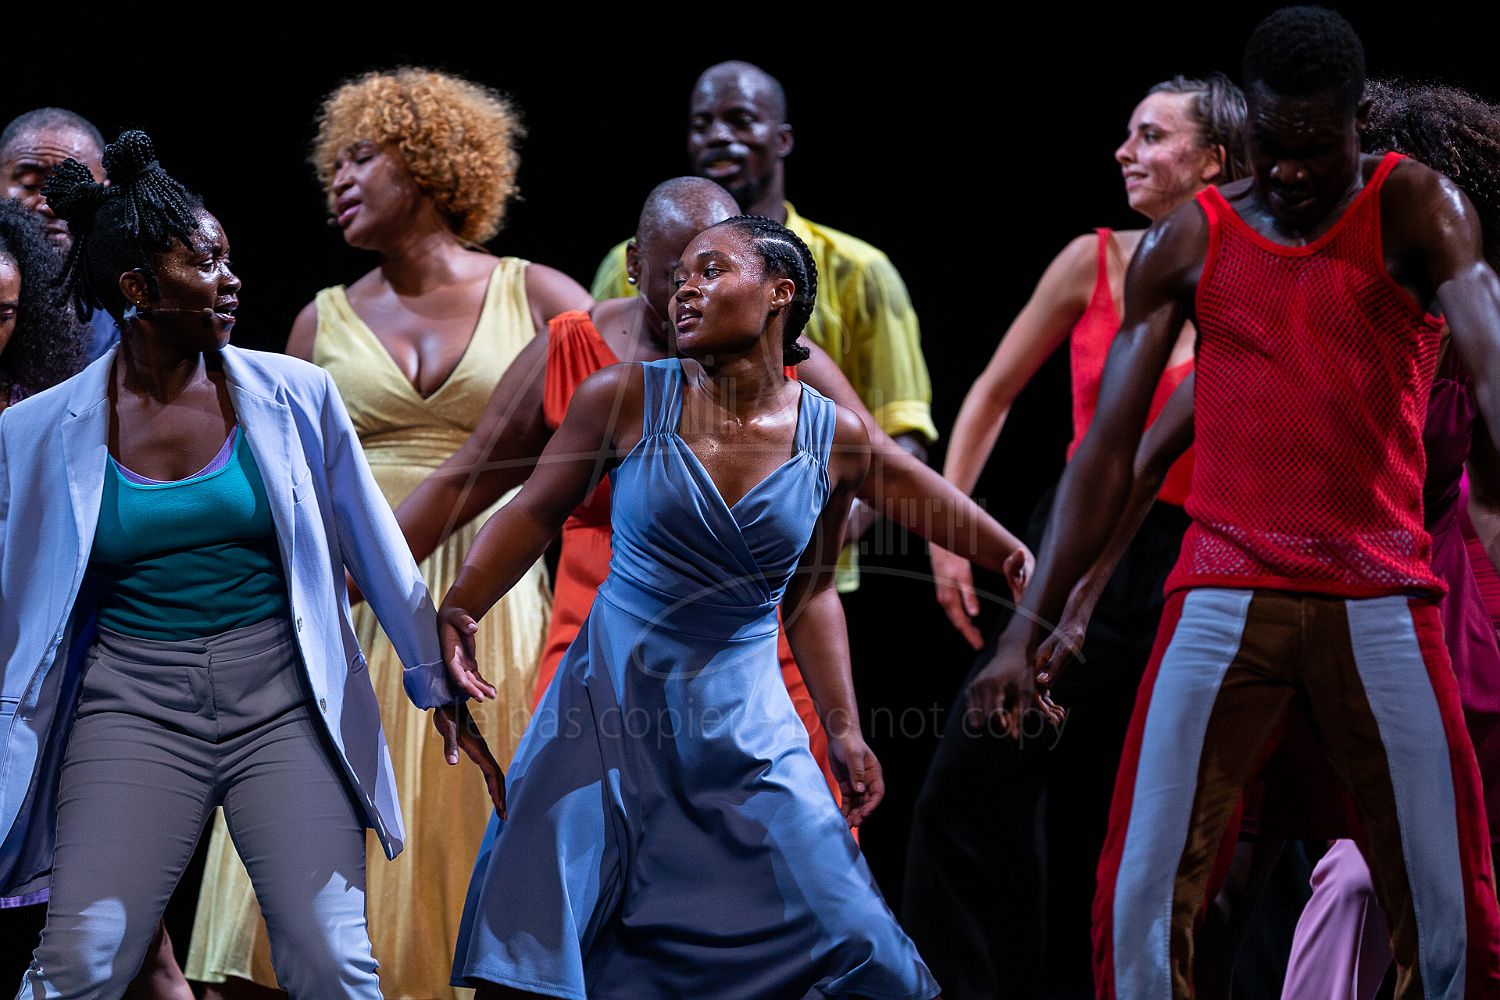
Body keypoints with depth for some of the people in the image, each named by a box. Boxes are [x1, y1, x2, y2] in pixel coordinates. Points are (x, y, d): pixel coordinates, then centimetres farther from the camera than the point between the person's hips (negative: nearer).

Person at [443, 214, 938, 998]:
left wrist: (843, 729, 9)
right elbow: (535, 513, 4)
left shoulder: (835, 439, -1)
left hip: (746, 726, 1)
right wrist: (456, 614, -8)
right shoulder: (625, 399, -7)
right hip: (612, 705, -1)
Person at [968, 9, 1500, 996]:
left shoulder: (1413, 208, 2)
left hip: (1379, 595, -1)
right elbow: (1108, 450, 9)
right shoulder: (1190, 243, 9)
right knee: (1140, 901, -7)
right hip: (1224, 594, 1)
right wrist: (1030, 628, 2)